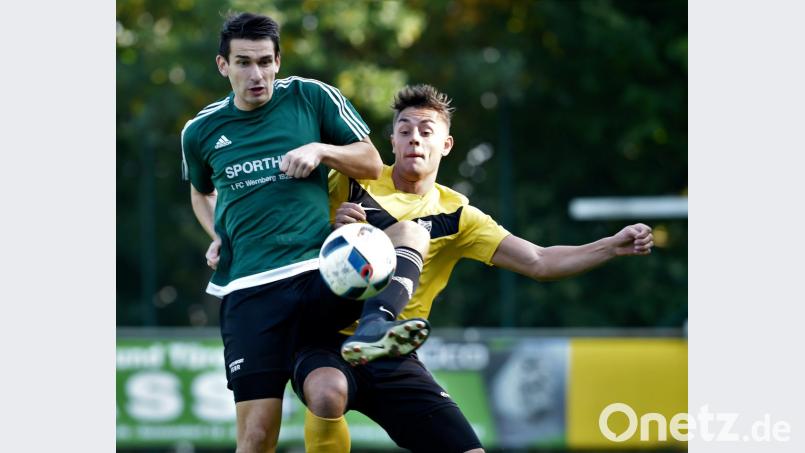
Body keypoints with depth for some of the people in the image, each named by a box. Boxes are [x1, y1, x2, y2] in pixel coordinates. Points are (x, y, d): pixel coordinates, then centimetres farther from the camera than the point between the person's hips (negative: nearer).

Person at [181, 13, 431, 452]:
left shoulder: (312, 97, 4)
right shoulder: (200, 131, 10)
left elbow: (372, 163, 9)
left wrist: (320, 149, -9)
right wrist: (217, 236, 12)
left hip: (321, 273, 0)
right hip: (250, 289, 0)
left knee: (411, 231, -25)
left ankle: (374, 326, -48)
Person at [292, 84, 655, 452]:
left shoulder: (456, 216, 5)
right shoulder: (352, 183, 1)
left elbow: (538, 262, 0)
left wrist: (612, 246, -14)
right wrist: (335, 231, -18)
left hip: (393, 357, 3)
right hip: (329, 341, -3)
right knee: (329, 390, -38)